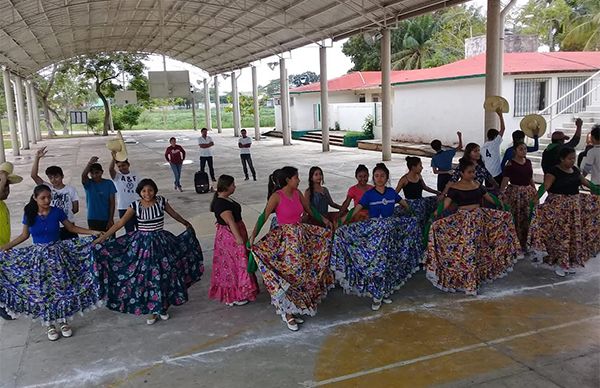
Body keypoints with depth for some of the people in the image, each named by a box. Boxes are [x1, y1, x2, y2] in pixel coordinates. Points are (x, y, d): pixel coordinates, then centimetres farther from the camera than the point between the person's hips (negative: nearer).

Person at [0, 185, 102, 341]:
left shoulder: (57, 212, -6)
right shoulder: (29, 215, -4)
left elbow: (72, 228, 4)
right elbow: (24, 235, 8)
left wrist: (93, 232, -4)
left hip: (56, 253, -1)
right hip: (38, 256, 1)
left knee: (61, 288, 2)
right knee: (43, 291, 5)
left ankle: (63, 321, 18)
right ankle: (50, 325, 19)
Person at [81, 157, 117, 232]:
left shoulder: (109, 183, 1)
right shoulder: (88, 184, 2)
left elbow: (112, 202, -1)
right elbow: (83, 175, -22)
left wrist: (111, 219, -8)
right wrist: (89, 163, -39)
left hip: (106, 219, 0)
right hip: (92, 219, 0)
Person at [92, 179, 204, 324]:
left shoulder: (161, 201, -4)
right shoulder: (135, 205, -7)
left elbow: (174, 214, 13)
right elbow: (120, 223, -7)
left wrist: (187, 224, 27)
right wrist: (102, 238, -12)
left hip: (161, 242, 1)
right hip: (142, 243, -1)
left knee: (163, 275, 5)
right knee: (145, 276, 4)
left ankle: (163, 307, 25)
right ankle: (152, 310, 21)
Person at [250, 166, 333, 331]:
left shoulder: (298, 193, 5)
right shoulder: (276, 197, -14)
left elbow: (309, 210, 18)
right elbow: (263, 217, -17)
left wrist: (325, 220, 17)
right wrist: (252, 237, -27)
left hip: (302, 235, 7)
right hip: (285, 238, -7)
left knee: (301, 273, 10)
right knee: (287, 274, -4)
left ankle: (292, 310, 23)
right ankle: (288, 313, 8)